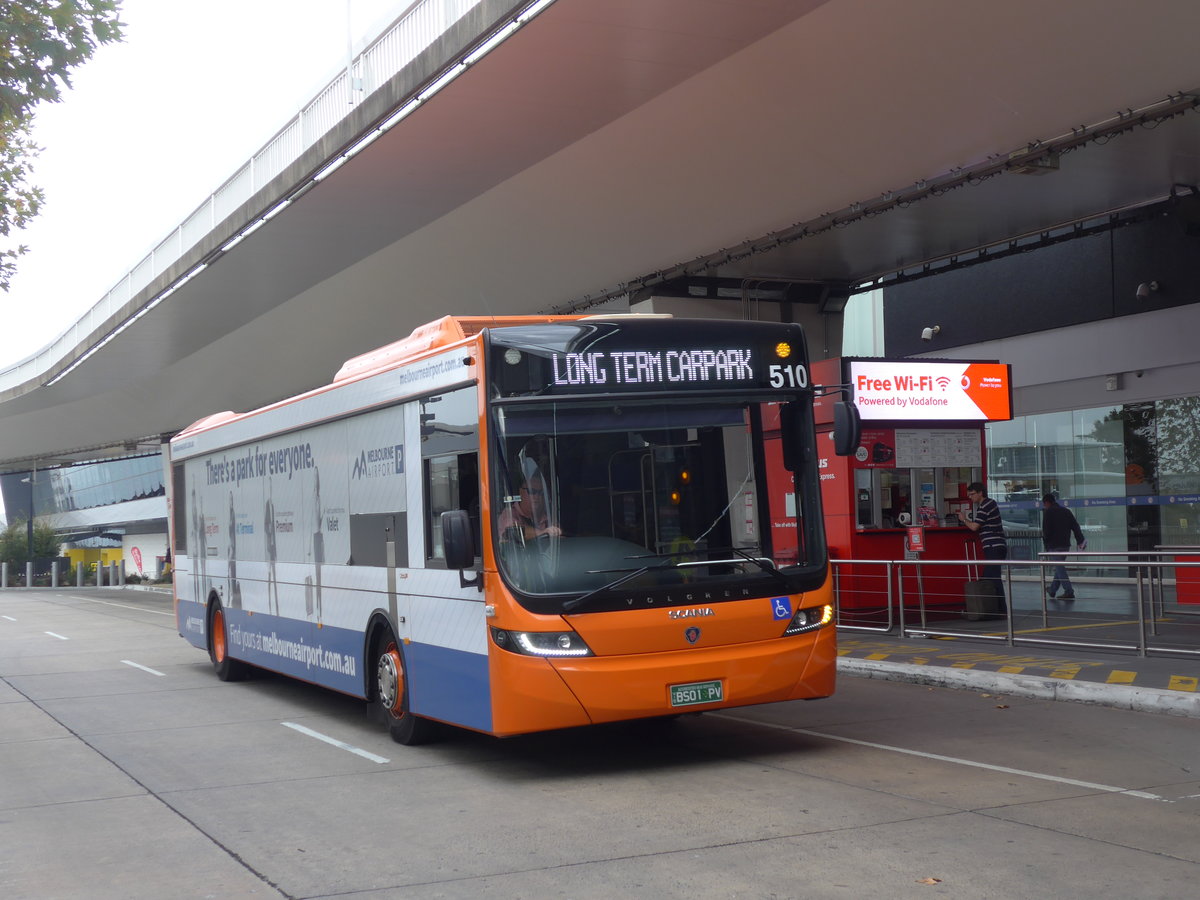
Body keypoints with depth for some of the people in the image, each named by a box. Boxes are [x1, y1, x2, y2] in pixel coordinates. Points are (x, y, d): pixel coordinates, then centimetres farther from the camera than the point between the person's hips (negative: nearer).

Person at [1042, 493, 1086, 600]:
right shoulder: (1066, 511, 13)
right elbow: (1075, 526, 7)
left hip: (1053, 546, -7)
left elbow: (1046, 530, -12)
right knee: (1059, 567, 16)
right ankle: (1052, 590, 25)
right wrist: (1080, 540, 5)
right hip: (1066, 544, 7)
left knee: (1059, 568, -6)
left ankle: (1069, 592, -12)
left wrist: (1046, 542, 2)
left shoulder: (1048, 512, -6)